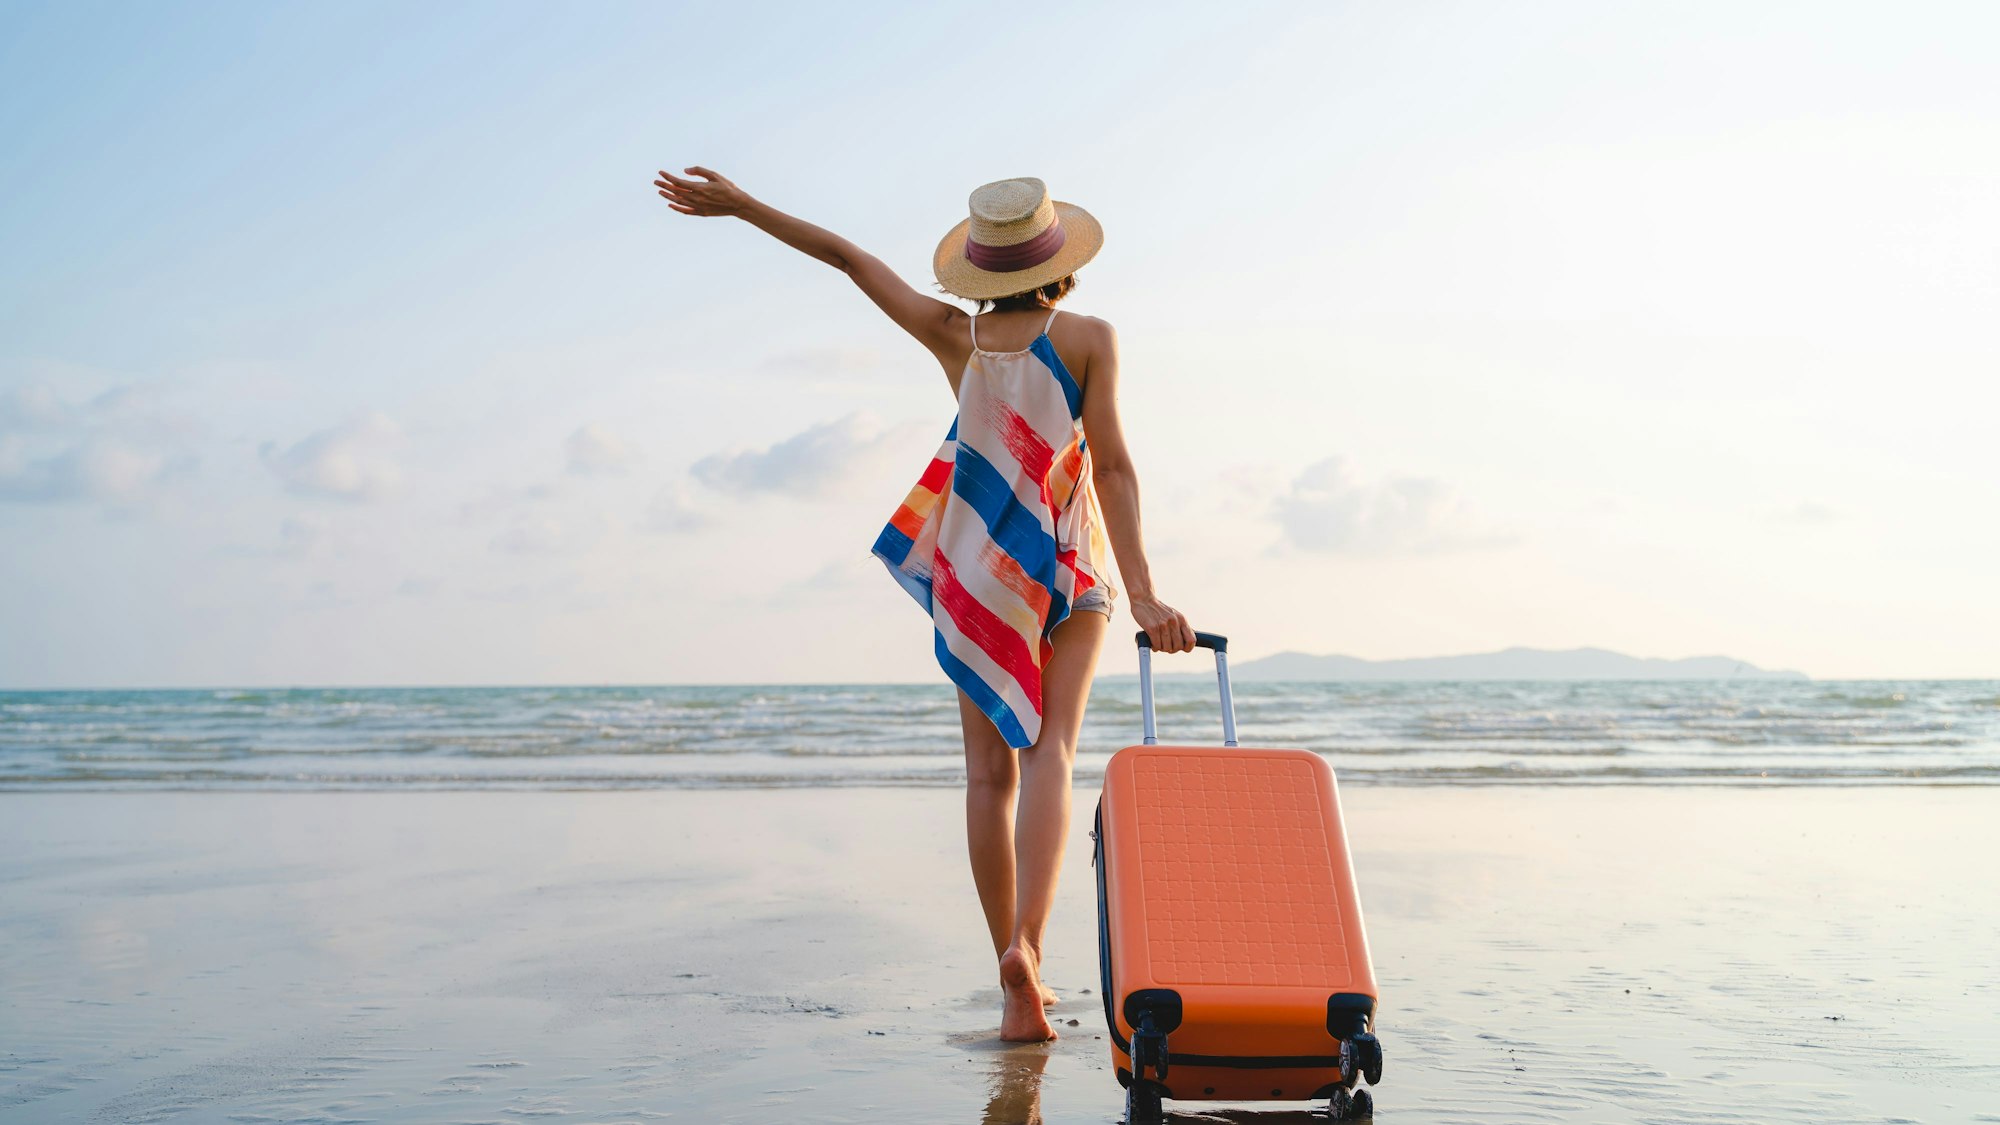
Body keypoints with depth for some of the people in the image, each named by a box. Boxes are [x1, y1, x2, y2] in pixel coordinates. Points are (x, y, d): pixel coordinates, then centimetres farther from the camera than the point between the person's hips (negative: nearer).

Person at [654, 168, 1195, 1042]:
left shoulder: (955, 337, -1)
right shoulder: (1088, 338, -8)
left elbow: (849, 257, 5)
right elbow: (1112, 466, -15)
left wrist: (742, 206, 15)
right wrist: (1144, 594, -17)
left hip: (975, 571, 2)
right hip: (1067, 568, -2)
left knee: (990, 772, 3)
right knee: (1051, 749, -9)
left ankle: (1015, 981, 3)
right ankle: (1026, 939, -32)